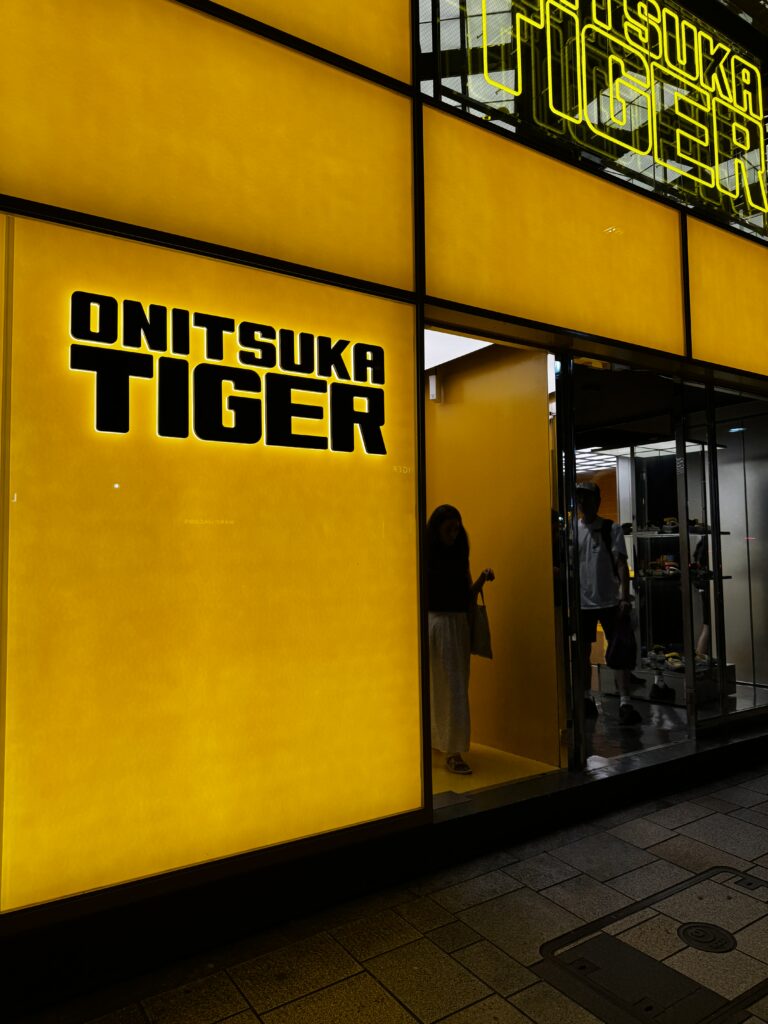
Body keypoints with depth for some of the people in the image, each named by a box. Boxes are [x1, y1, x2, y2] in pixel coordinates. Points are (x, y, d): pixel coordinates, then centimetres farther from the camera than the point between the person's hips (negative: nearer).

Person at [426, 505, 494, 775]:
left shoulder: (459, 557, 11)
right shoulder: (424, 558, -5)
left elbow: (467, 597, 12)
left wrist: (482, 580, -3)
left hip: (459, 625, 6)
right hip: (434, 623, -6)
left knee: (457, 686, 9)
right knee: (437, 687, 1)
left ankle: (453, 750, 20)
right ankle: (450, 751, 8)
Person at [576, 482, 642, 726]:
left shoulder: (611, 529, -1)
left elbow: (621, 564, -6)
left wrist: (625, 597, -15)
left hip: (609, 600, -3)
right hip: (582, 602, 3)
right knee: (583, 652, 11)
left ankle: (625, 703, -3)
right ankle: (586, 700, 23)